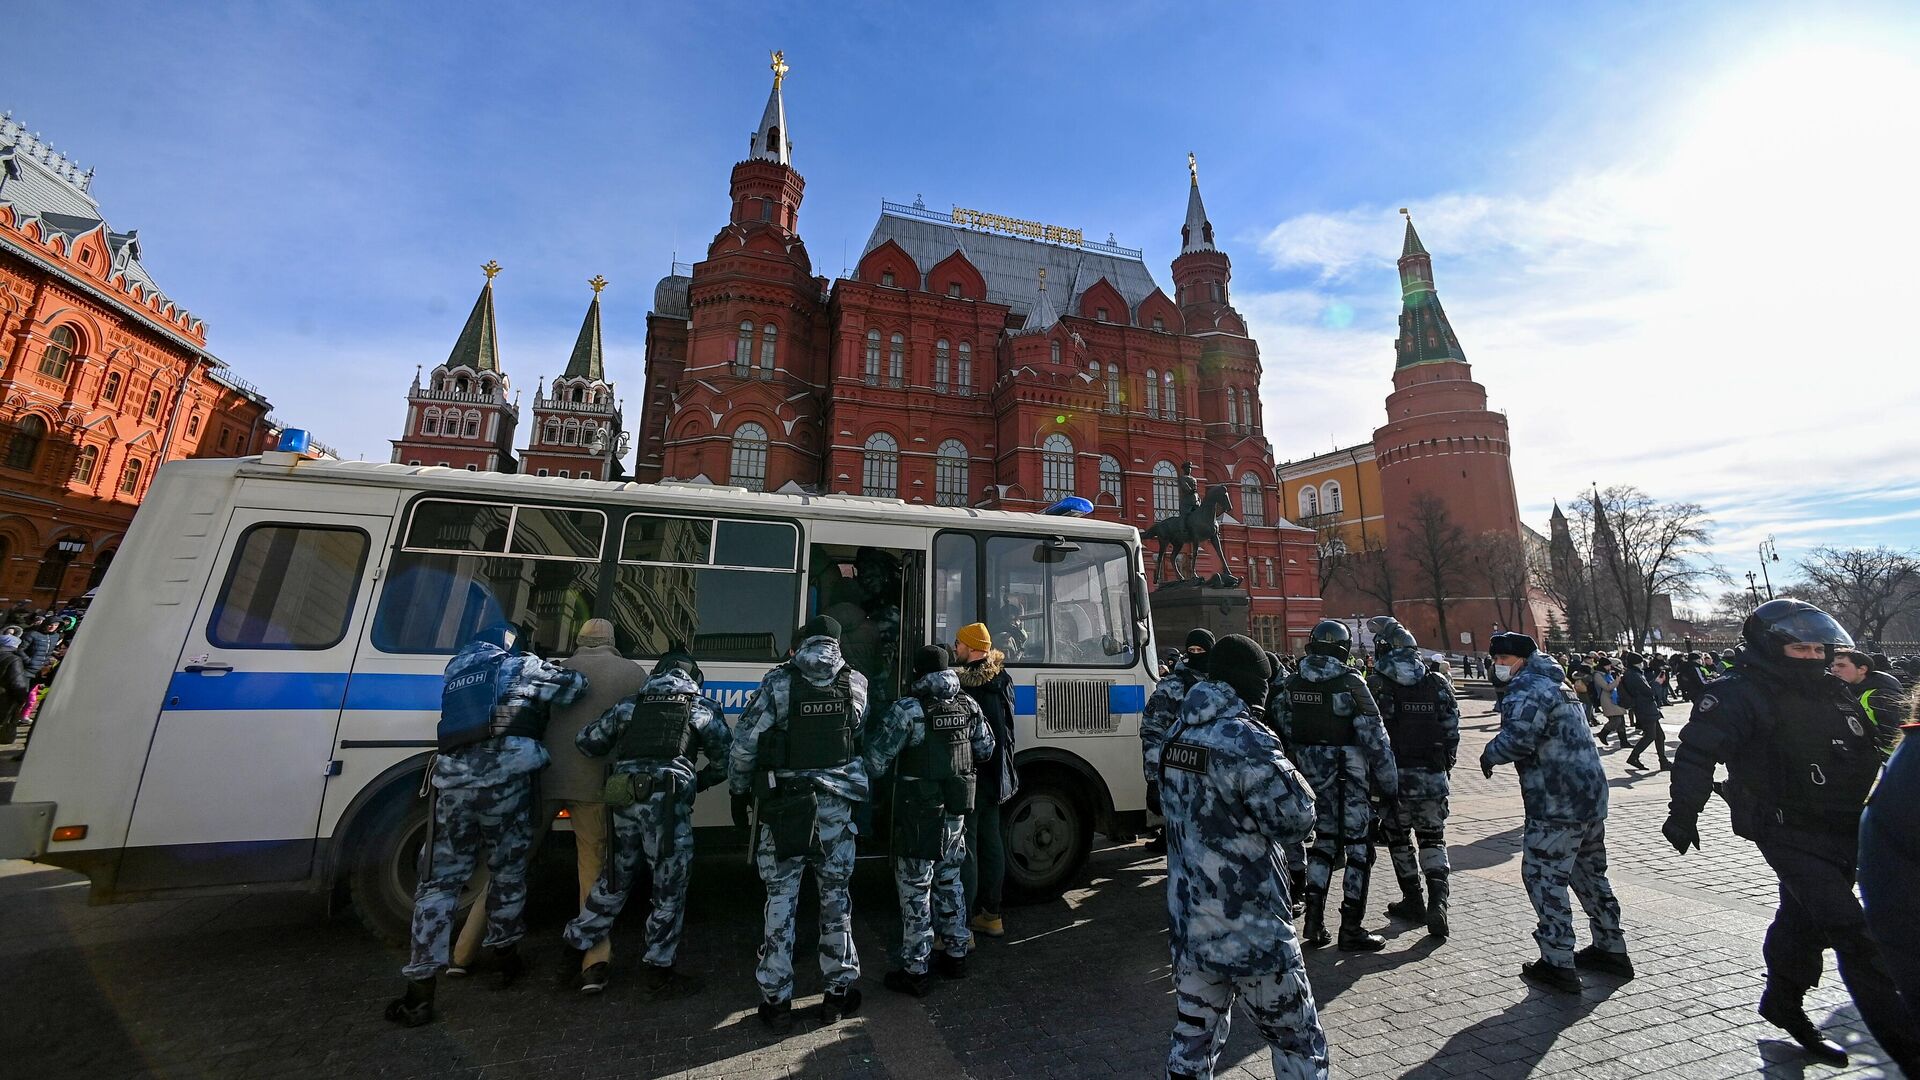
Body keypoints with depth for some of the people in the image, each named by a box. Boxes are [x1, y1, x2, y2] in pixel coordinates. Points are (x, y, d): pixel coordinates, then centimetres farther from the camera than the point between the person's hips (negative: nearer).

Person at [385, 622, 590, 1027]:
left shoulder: (456, 669, 25)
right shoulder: (519, 667, 8)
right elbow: (575, 685, 1)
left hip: (452, 779, 4)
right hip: (504, 777, -4)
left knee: (439, 881, 11)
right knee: (508, 870, 13)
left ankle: (420, 989, 9)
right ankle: (505, 955, 27)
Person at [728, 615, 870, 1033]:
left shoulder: (779, 683, -9)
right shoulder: (857, 685, -1)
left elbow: (745, 743, -6)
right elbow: (862, 740, 4)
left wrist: (739, 790, 7)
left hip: (783, 806, -2)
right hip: (837, 805, 2)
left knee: (781, 899, 12)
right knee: (836, 897, 16)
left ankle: (776, 1001, 23)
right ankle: (838, 991, 28)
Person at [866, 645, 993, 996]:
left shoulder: (908, 709, -18)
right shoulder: (968, 706, -1)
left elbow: (876, 759, -16)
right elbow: (985, 750, 11)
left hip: (919, 812, -6)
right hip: (956, 809, 6)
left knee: (915, 888, 8)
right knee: (949, 881, 22)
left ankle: (915, 971, 17)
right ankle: (956, 954, 33)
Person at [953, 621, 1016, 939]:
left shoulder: (964, 684, -20)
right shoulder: (1002, 679, 7)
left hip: (970, 775, -9)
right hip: (994, 774, 9)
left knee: (965, 847, -1)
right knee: (991, 841, 18)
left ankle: (960, 927, 6)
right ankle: (991, 915, 31)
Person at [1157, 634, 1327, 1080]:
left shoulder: (1177, 735, 3)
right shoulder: (1246, 741, -21)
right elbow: (1296, 820, -15)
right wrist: (1287, 772, 0)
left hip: (1188, 926, 7)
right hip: (1251, 931, -6)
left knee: (1193, 1038, 19)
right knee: (1299, 1043, 15)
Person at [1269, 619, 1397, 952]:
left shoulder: (1293, 684, 0)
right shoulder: (1350, 683, -15)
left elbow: (1284, 730, 6)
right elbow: (1374, 736, -13)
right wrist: (1389, 782, -4)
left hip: (1313, 775, 5)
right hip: (1349, 776, -5)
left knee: (1325, 839, 18)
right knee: (1358, 848, 9)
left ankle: (1315, 920, 20)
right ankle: (1351, 929, 15)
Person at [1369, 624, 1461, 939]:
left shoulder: (1376, 683, -8)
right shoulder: (1438, 684, 1)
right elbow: (1452, 732, 4)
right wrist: (1445, 766, 17)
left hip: (1393, 774, -3)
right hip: (1433, 774, 3)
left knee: (1399, 838, 14)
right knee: (1433, 839, 15)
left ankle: (1413, 901, 22)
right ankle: (1438, 900, -1)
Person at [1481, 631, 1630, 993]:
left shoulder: (1527, 688, -17)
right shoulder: (1552, 683, 16)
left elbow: (1517, 739, -30)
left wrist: (1489, 755, -12)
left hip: (1557, 804, -10)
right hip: (1591, 795, 10)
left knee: (1543, 877, -2)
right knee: (1590, 873, 22)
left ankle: (1558, 964, 3)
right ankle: (1611, 950, 35)